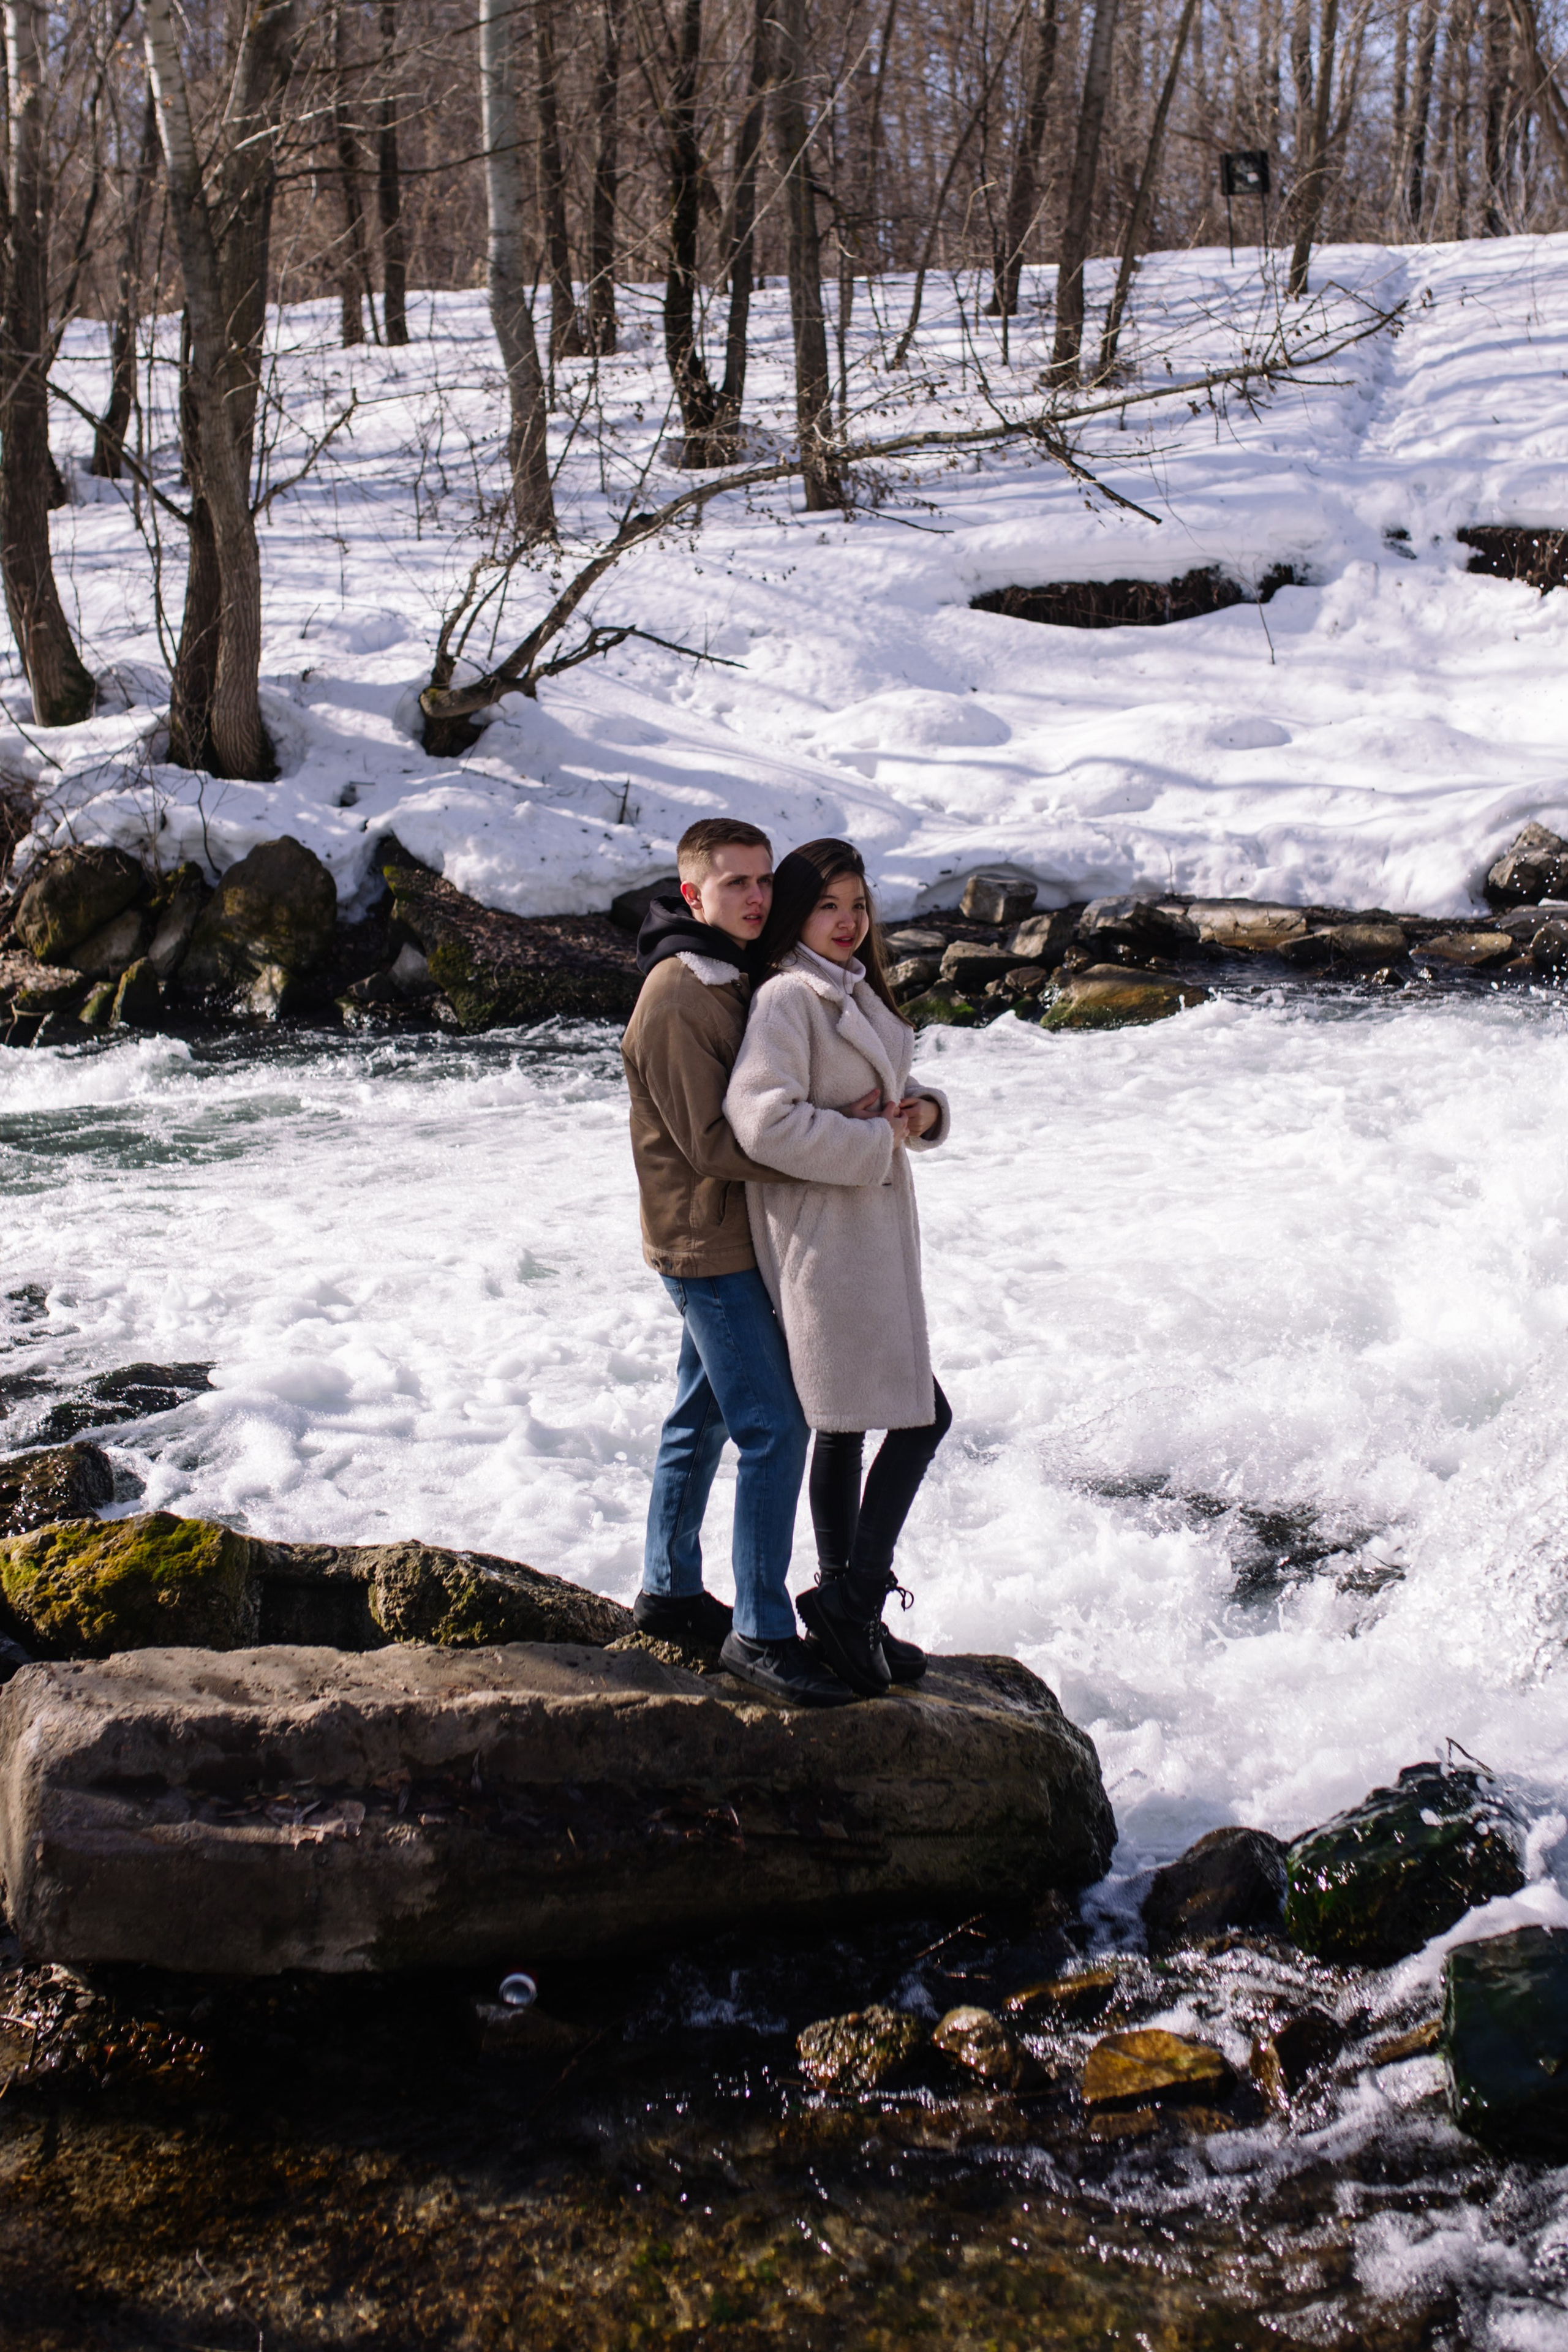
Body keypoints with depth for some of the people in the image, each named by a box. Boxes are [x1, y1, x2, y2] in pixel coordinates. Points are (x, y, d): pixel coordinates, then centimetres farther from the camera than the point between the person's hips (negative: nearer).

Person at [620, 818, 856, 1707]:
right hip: (709, 1241, -10)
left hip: (732, 1236, 10)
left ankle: (671, 1592, 30)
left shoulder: (738, 978, 11)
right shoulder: (677, 999, -20)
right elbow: (711, 1140, -22)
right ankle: (761, 1632, -3)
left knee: (703, 1417, 18)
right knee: (775, 1427, -10)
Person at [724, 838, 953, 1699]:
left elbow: (882, 1098, 24)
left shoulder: (856, 992, 16)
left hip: (869, 1235, 10)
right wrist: (876, 1144, -18)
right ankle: (852, 1597, 0)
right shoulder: (787, 997, -14)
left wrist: (923, 1110, 1)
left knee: (845, 1426, 14)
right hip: (822, 1238, -10)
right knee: (923, 1417, -8)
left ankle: (844, 1608, 23)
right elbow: (762, 1120, -25)